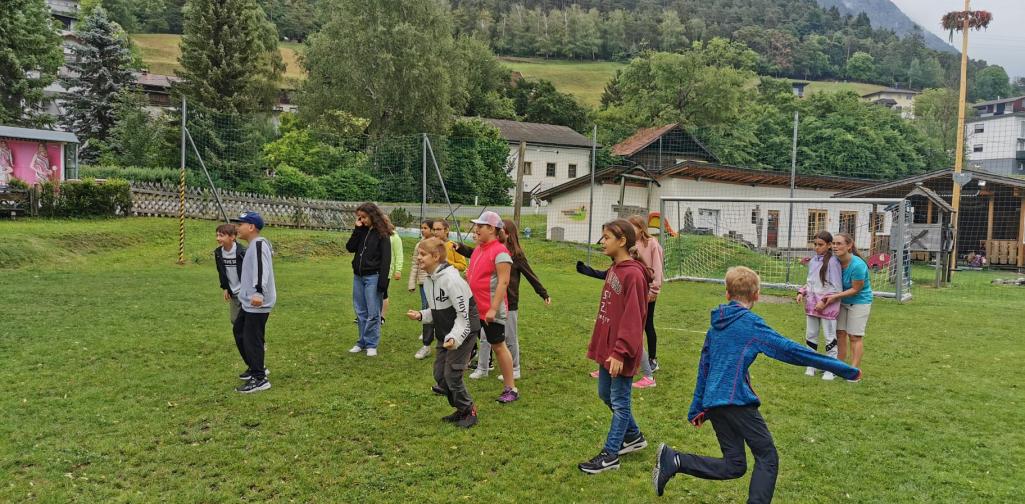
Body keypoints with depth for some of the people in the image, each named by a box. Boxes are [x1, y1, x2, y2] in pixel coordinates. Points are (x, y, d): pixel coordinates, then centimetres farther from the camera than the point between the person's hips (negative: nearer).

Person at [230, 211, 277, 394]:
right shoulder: (253, 245, 16)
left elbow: (261, 269, -31)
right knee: (239, 331, 21)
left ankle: (259, 379, 2)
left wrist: (258, 292, -41)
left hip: (258, 304, -11)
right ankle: (256, 367, 33)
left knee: (252, 339, -6)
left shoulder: (259, 244, -17)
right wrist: (240, 289, 34)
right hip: (248, 303, 11)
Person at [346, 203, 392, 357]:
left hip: (372, 277, -6)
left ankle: (371, 344, 6)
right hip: (358, 276, 6)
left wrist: (383, 282, -17)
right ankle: (362, 342, 21)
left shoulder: (382, 234, -8)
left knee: (373, 313, -2)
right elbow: (350, 247, 1)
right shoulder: (361, 231, 10)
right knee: (361, 312, 12)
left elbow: (386, 259, -12)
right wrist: (357, 229, -7)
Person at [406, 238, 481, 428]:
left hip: (463, 332, -9)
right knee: (439, 374, 9)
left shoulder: (451, 279, -24)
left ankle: (469, 411, 13)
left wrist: (455, 338, -32)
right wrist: (421, 315, -5)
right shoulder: (428, 280, 3)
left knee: (452, 374, -8)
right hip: (446, 333, 9)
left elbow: (463, 314, -22)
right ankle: (461, 410, 26)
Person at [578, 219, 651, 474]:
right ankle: (633, 437, 38)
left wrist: (620, 352, -23)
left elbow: (633, 318, -22)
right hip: (606, 346, 9)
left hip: (619, 352, -9)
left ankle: (610, 455, 16)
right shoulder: (614, 269, 8)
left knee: (619, 401, 5)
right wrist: (596, 339, 16)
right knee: (605, 394, 20)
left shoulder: (633, 274, -20)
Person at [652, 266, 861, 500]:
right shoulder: (751, 323, -6)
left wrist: (697, 408, 27)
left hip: (713, 402, 7)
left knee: (734, 465, 10)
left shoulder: (716, 324, 15)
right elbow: (790, 350, -8)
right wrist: (845, 369, -3)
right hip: (736, 400, -7)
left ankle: (674, 461, -2)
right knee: (767, 457, 4)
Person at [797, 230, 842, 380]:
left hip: (827, 305, -7)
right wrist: (802, 292, 4)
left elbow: (836, 287, -12)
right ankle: (811, 365, 23)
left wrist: (824, 301, -17)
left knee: (830, 337, 3)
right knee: (810, 335, 12)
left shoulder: (832, 262, -11)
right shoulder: (812, 261, 10)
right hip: (811, 304, 7)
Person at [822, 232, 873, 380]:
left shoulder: (857, 265, -27)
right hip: (842, 301, 6)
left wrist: (835, 296, -23)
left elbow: (855, 289, -18)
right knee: (840, 333, 6)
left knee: (854, 336, -3)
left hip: (859, 302, -6)